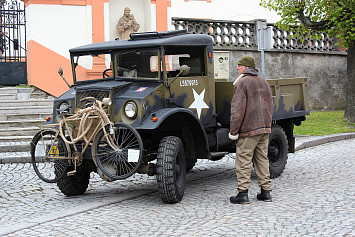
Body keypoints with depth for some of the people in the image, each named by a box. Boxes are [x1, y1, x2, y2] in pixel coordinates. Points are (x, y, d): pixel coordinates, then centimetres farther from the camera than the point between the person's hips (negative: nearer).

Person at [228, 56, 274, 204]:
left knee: (243, 161, -3)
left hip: (248, 130, -8)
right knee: (262, 159, 12)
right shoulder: (263, 82, 16)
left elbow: (237, 109, -15)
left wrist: (233, 131, -11)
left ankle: (243, 193, -4)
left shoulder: (242, 83, -9)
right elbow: (270, 107, 19)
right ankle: (265, 192, 14)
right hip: (264, 128, 8)